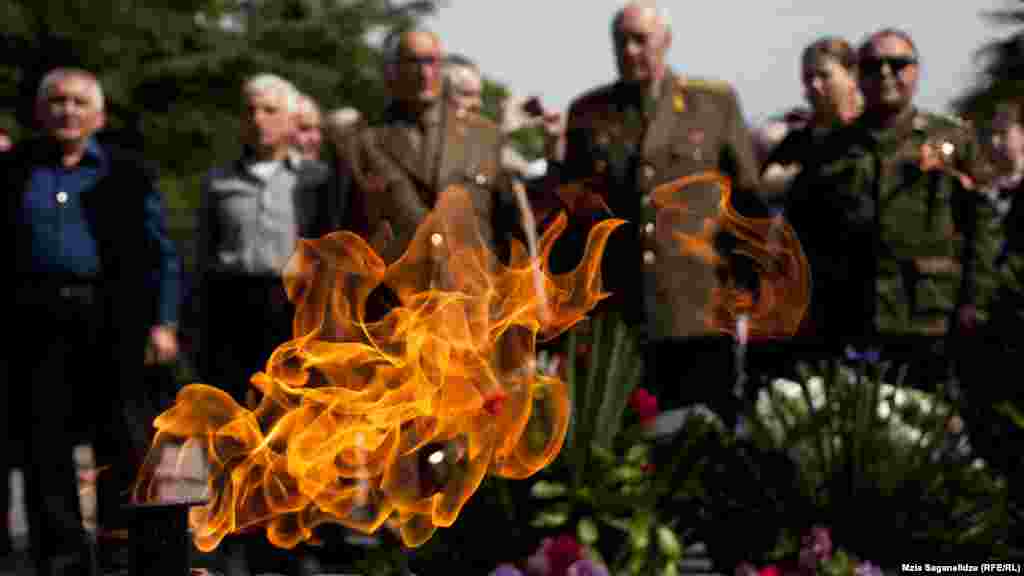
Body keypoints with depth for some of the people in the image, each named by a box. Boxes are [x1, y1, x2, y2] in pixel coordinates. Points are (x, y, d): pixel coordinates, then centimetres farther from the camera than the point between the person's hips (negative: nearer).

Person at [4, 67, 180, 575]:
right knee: (44, 436, -2)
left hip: (112, 317, -1)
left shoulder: (127, 174, 8)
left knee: (116, 438, 4)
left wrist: (163, 322, -2)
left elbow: (161, 254, 6)